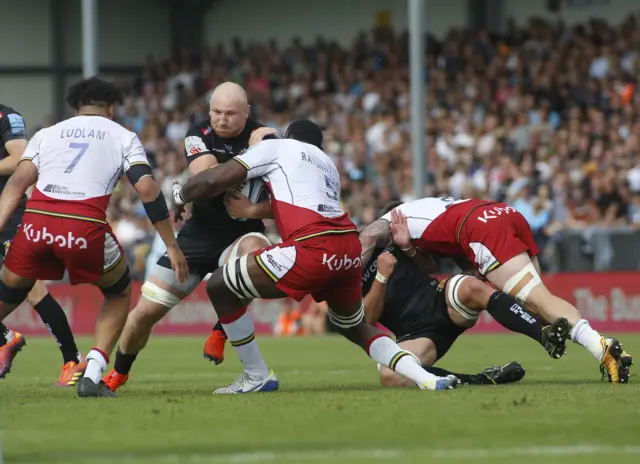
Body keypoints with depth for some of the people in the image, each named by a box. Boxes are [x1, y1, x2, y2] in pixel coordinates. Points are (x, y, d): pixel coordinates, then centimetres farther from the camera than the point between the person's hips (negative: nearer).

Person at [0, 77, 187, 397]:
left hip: (35, 222, 2)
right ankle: (92, 374, 9)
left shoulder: (47, 134, 26)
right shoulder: (122, 136, 20)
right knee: (119, 293, 25)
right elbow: (147, 189, 7)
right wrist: (171, 245, 9)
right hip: (85, 225, -2)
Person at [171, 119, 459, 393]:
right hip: (350, 245, 7)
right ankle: (425, 378, 14)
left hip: (314, 248, -7)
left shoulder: (278, 147, 15)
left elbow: (215, 180, 9)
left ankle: (255, 377, 11)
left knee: (220, 287, 6)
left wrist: (180, 196, 25)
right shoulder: (328, 165, 33)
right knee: (354, 327, 30)